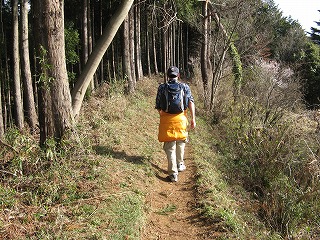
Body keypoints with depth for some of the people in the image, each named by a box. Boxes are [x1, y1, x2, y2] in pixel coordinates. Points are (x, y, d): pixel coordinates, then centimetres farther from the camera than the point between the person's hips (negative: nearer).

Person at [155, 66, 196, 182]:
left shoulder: (162, 87, 3)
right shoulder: (185, 86, 4)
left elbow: (158, 106, 5)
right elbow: (191, 102, -7)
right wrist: (193, 119, -7)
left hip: (166, 119, -1)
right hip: (180, 118, 1)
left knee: (170, 146, 4)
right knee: (181, 142, 23)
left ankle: (173, 173, 0)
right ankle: (180, 165, 36)